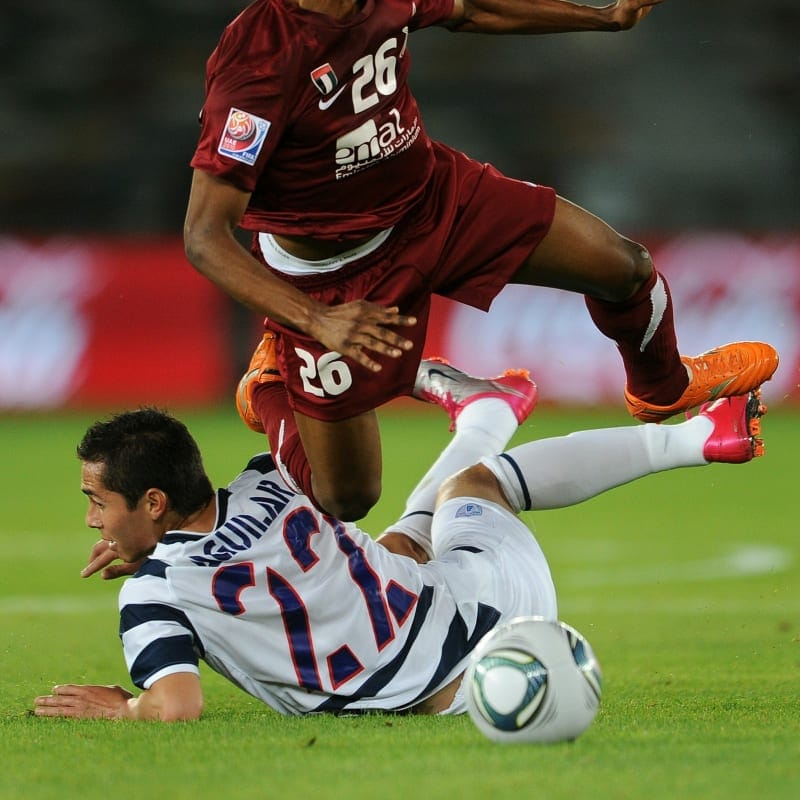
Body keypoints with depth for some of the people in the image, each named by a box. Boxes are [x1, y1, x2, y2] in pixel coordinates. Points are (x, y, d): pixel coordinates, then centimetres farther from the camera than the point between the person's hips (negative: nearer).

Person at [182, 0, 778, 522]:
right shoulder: (261, 59, -35)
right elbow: (205, 238, -35)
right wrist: (318, 321, -46)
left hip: (434, 195, 6)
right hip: (331, 276, -6)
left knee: (624, 268, 6)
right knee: (346, 499, 2)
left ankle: (663, 390, 42)